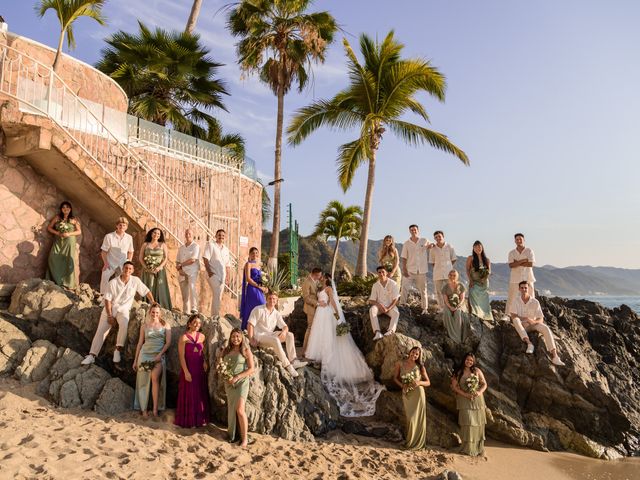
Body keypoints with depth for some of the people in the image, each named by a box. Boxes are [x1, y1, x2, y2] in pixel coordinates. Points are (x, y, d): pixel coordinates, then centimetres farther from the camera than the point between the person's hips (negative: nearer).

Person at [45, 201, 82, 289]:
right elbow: (49, 228, 9)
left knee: (69, 262, -6)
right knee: (55, 261, -7)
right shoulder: (57, 218, 9)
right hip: (58, 243, 2)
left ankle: (69, 283, -3)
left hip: (69, 243, -2)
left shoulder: (74, 220, 5)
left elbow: (79, 231, 4)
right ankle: (56, 281, 0)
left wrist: (69, 234, -10)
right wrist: (58, 233, -6)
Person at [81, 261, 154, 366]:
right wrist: (110, 316, -11)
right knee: (101, 331, -9)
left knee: (124, 324, -31)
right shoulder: (113, 283, -9)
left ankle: (118, 350, -19)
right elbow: (107, 300, -7)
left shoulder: (135, 281, -6)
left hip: (124, 309, -1)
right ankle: (92, 355, -6)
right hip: (110, 308, 1)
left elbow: (146, 291, 5)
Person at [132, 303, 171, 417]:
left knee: (155, 378, -20)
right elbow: (140, 343, 12)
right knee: (144, 381, -1)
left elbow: (168, 342, 2)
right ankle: (144, 409, 8)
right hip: (145, 354, 2)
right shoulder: (144, 326, 10)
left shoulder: (165, 325, 7)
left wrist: (160, 354, -10)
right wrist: (135, 360, 10)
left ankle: (155, 409, -17)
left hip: (159, 355, -2)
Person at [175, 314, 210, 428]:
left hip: (200, 369, 4)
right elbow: (181, 356, -12)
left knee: (200, 394, 10)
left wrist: (205, 362, -3)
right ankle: (187, 421, 17)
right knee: (188, 394, 4)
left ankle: (200, 419, 23)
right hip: (188, 369, -4)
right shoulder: (184, 337, -10)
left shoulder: (202, 337, 4)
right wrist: (186, 372, -16)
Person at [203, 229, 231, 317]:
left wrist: (227, 276, 10)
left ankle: (214, 315, 18)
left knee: (218, 297, 9)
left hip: (222, 276, 6)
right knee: (217, 295, -15)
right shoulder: (211, 244, 1)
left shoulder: (226, 249, 18)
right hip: (213, 274, -6)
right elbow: (205, 258, -9)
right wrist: (209, 271, -16)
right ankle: (215, 316, -11)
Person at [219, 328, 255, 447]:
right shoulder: (226, 350, 8)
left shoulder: (246, 350, -5)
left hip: (241, 382, -5)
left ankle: (244, 438, -4)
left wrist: (237, 377, -15)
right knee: (231, 409, 10)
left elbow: (252, 369, -7)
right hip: (228, 383, 5)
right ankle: (231, 434, 23)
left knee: (240, 410, -13)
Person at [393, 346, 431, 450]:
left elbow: (428, 382, 5)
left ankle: (416, 443, 16)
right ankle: (409, 442, 16)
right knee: (409, 418, 2)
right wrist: (402, 385, -6)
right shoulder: (400, 364, 1)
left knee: (417, 418, 1)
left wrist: (419, 382, -15)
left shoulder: (420, 367, -2)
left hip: (418, 393, -1)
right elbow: (395, 378, 12)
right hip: (406, 394, 1)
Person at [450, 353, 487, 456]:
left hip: (477, 400, 2)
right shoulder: (458, 372, 0)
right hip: (465, 400, -2)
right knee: (467, 423, -8)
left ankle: (478, 447, 13)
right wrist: (465, 394, -14)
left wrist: (480, 392, -13)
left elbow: (484, 384, 7)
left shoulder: (477, 371, 5)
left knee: (478, 423, 2)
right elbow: (454, 386, -3)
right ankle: (468, 448, 0)